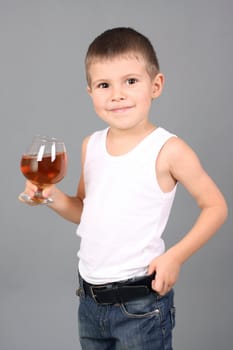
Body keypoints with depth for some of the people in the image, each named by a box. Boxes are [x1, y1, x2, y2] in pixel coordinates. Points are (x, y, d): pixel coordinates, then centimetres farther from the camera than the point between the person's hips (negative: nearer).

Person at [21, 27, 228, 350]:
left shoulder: (168, 150, -14)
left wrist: (175, 256, -15)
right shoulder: (90, 146, 2)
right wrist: (54, 197, -5)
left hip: (140, 303, -5)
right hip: (90, 297, 6)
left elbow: (215, 206, -7)